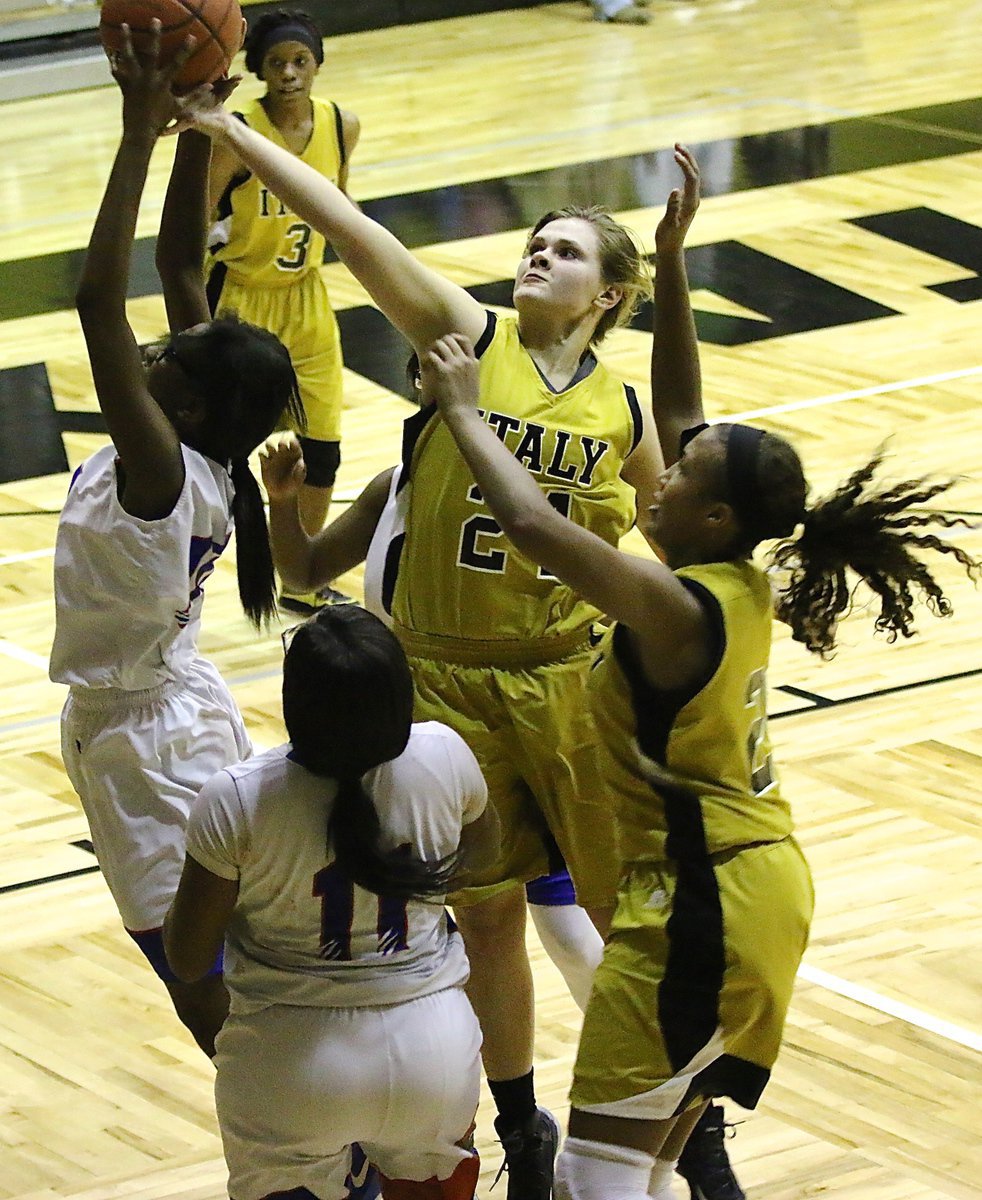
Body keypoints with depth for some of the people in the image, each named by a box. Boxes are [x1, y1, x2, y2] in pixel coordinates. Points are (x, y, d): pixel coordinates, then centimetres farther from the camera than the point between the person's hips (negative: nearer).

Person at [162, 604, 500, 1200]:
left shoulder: (236, 802, -19)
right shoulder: (443, 757, -12)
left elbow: (187, 960, -6)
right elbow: (483, 855, 12)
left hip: (293, 1065, -2)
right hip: (432, 1055, 2)